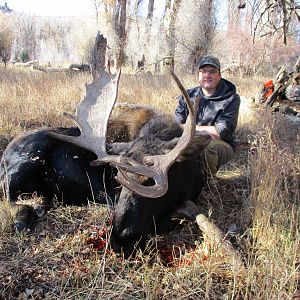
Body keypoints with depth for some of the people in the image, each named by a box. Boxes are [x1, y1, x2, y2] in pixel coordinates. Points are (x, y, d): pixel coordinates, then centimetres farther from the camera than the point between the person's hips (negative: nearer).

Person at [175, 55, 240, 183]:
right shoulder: (188, 96, 3)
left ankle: (209, 180, -6)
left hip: (223, 147, -3)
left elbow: (220, 132, -19)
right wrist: (206, 132, -23)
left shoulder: (231, 99, -9)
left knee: (206, 145, -36)